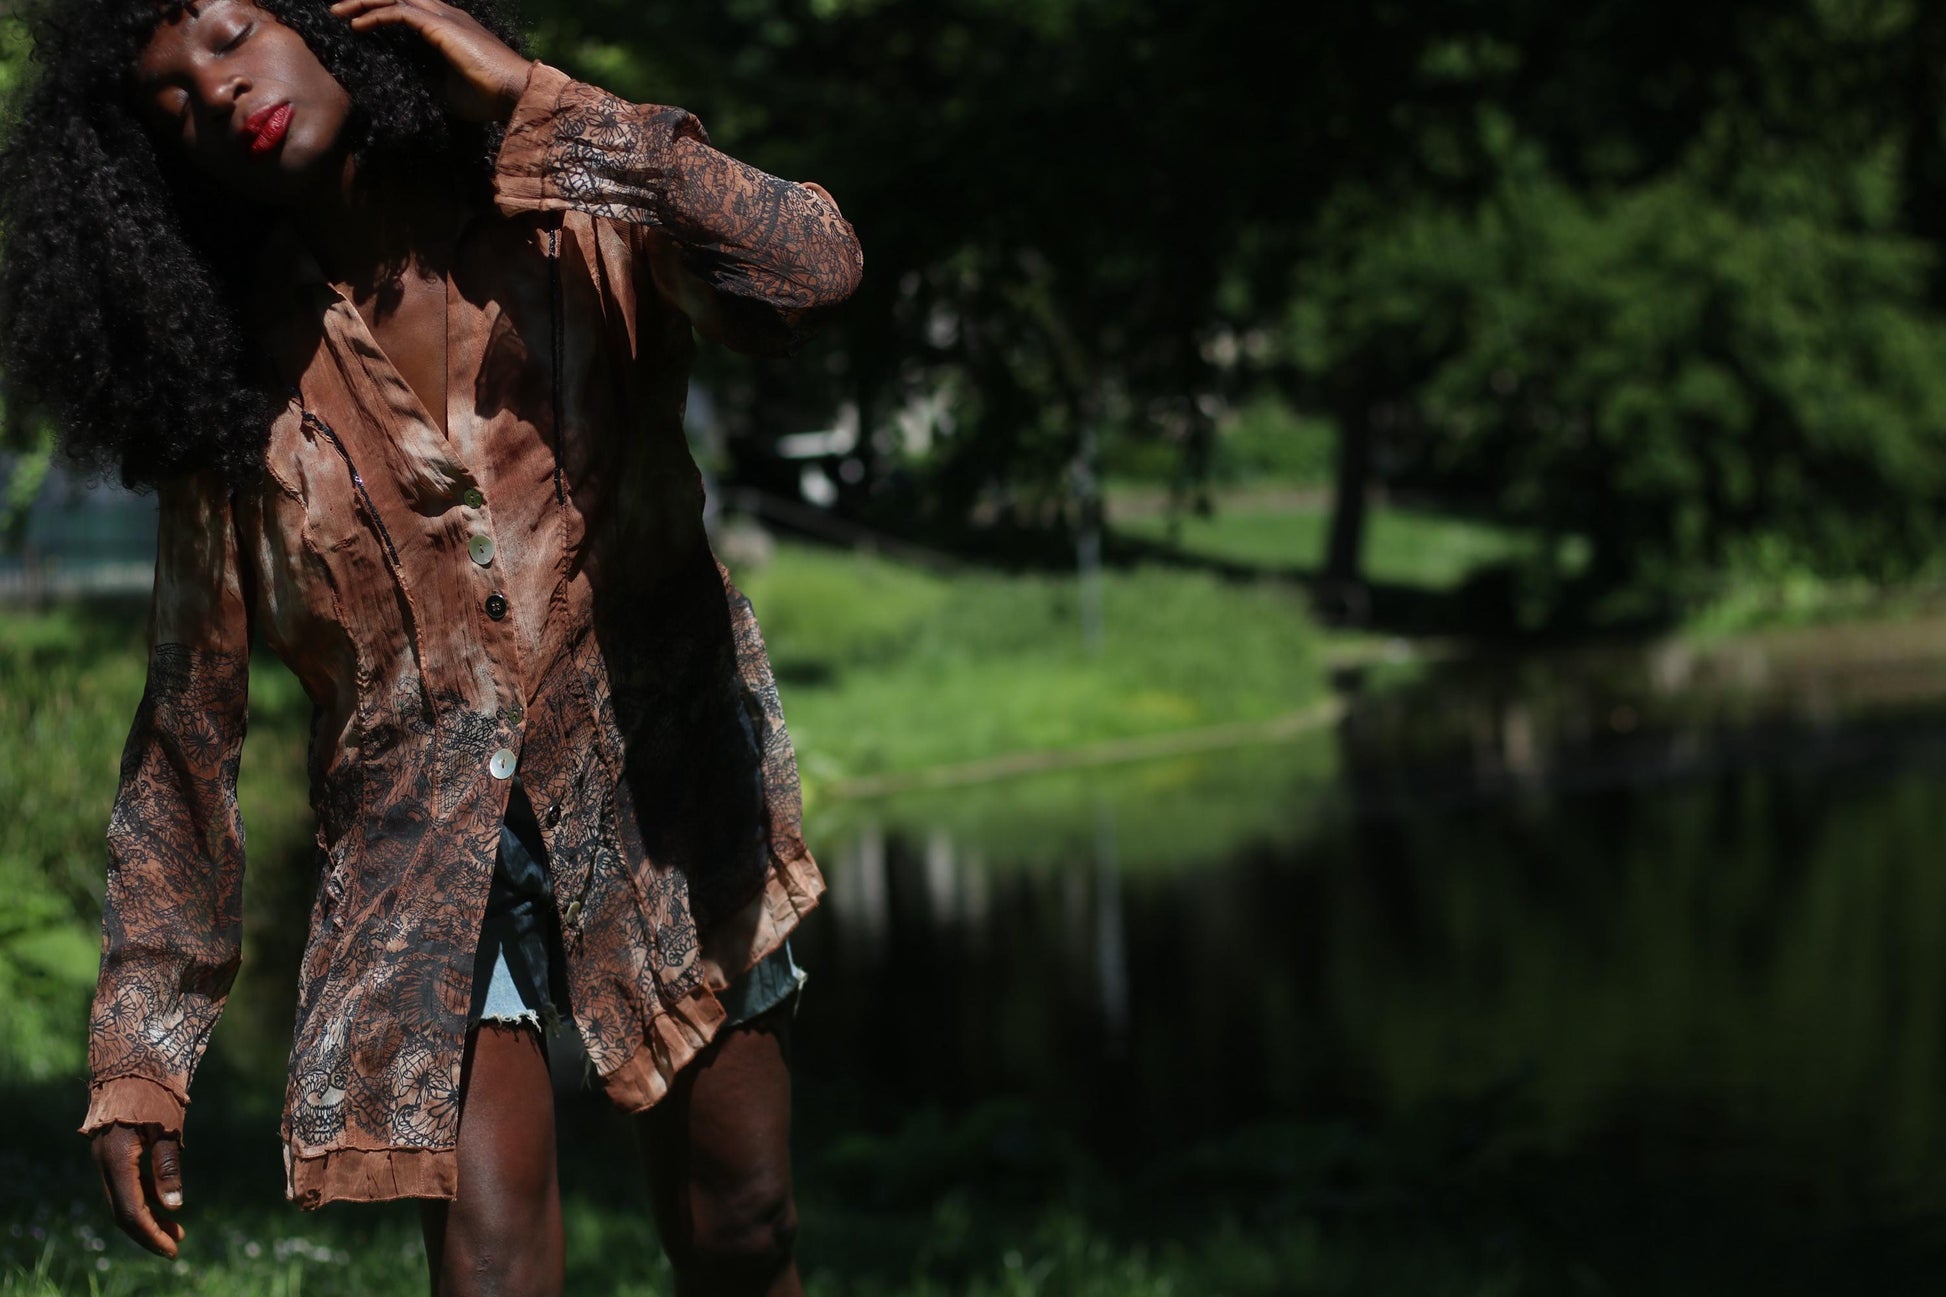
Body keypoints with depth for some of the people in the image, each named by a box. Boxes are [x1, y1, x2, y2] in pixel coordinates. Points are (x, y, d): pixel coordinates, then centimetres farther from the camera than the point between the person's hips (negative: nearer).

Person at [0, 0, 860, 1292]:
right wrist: (139, 1060, -1)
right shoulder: (241, 372, -1)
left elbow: (810, 270, -25)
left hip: (667, 789, 0)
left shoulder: (579, 219, -4)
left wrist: (533, 105, -18)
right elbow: (189, 726, 2)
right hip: (425, 844, 0)